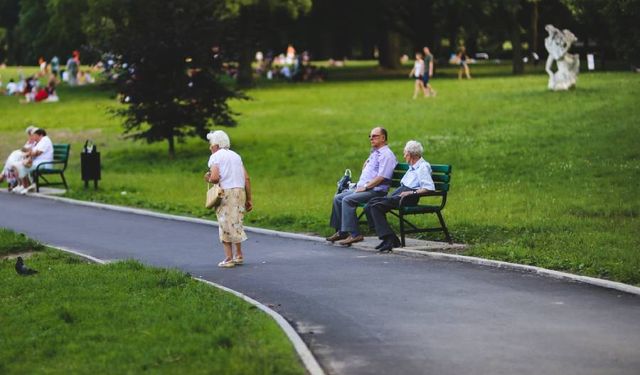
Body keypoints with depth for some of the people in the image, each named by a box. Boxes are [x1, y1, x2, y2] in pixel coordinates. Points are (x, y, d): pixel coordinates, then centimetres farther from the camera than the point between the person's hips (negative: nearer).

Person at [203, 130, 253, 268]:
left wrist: (209, 180, 6)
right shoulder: (236, 156, 17)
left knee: (226, 225, 0)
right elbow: (246, 178, 11)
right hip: (240, 191, 6)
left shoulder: (215, 156, -1)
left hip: (226, 192, -6)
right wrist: (249, 199, 13)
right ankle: (239, 255, 20)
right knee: (236, 223, 18)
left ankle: (229, 258, -2)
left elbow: (215, 177, -17)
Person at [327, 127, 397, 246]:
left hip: (376, 191, -10)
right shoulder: (374, 153, 20)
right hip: (363, 188, 10)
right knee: (338, 198, 3)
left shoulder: (386, 155, -11)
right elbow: (364, 168, 32)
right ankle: (341, 231, 5)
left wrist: (365, 187, -17)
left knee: (347, 200, -27)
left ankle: (354, 234, -26)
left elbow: (381, 177, -20)